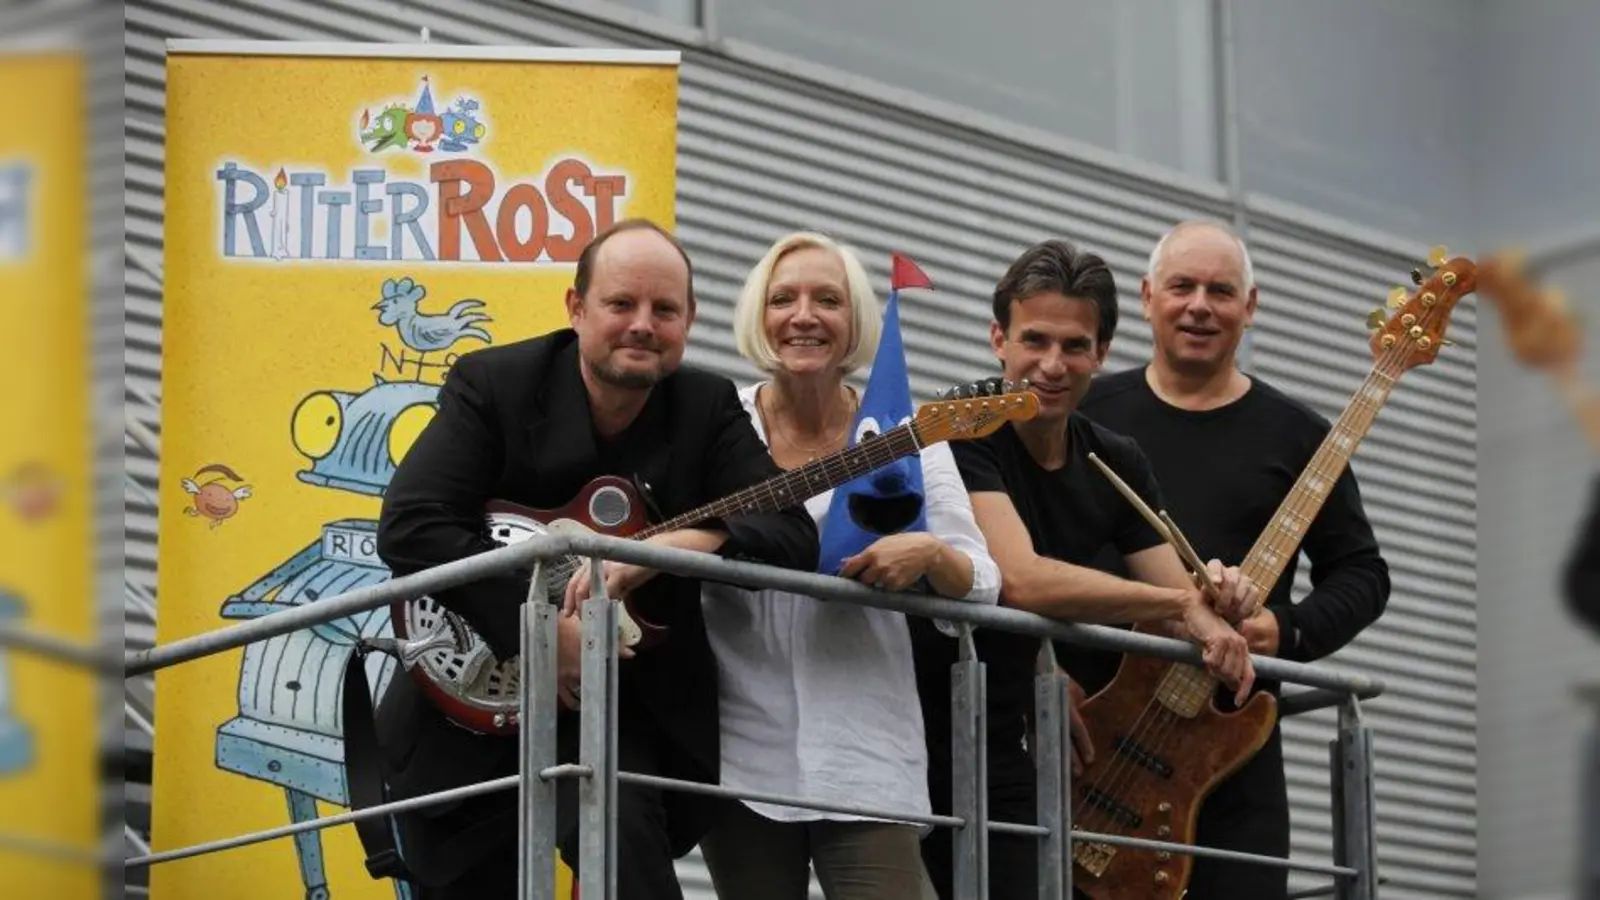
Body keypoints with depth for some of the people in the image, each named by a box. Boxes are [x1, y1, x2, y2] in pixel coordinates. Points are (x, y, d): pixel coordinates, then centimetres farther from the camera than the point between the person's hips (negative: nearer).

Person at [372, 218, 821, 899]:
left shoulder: (708, 409, -1)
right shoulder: (491, 385, -8)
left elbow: (794, 536, -12)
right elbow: (408, 525, -19)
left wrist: (675, 544, -31)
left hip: (627, 707, 0)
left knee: (623, 829, -30)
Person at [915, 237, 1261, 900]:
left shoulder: (1117, 465, 7)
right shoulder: (963, 434, -15)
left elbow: (1177, 610, 4)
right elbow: (1021, 581, -30)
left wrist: (1215, 598, -20)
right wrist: (1184, 603, -25)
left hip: (1008, 758, 6)